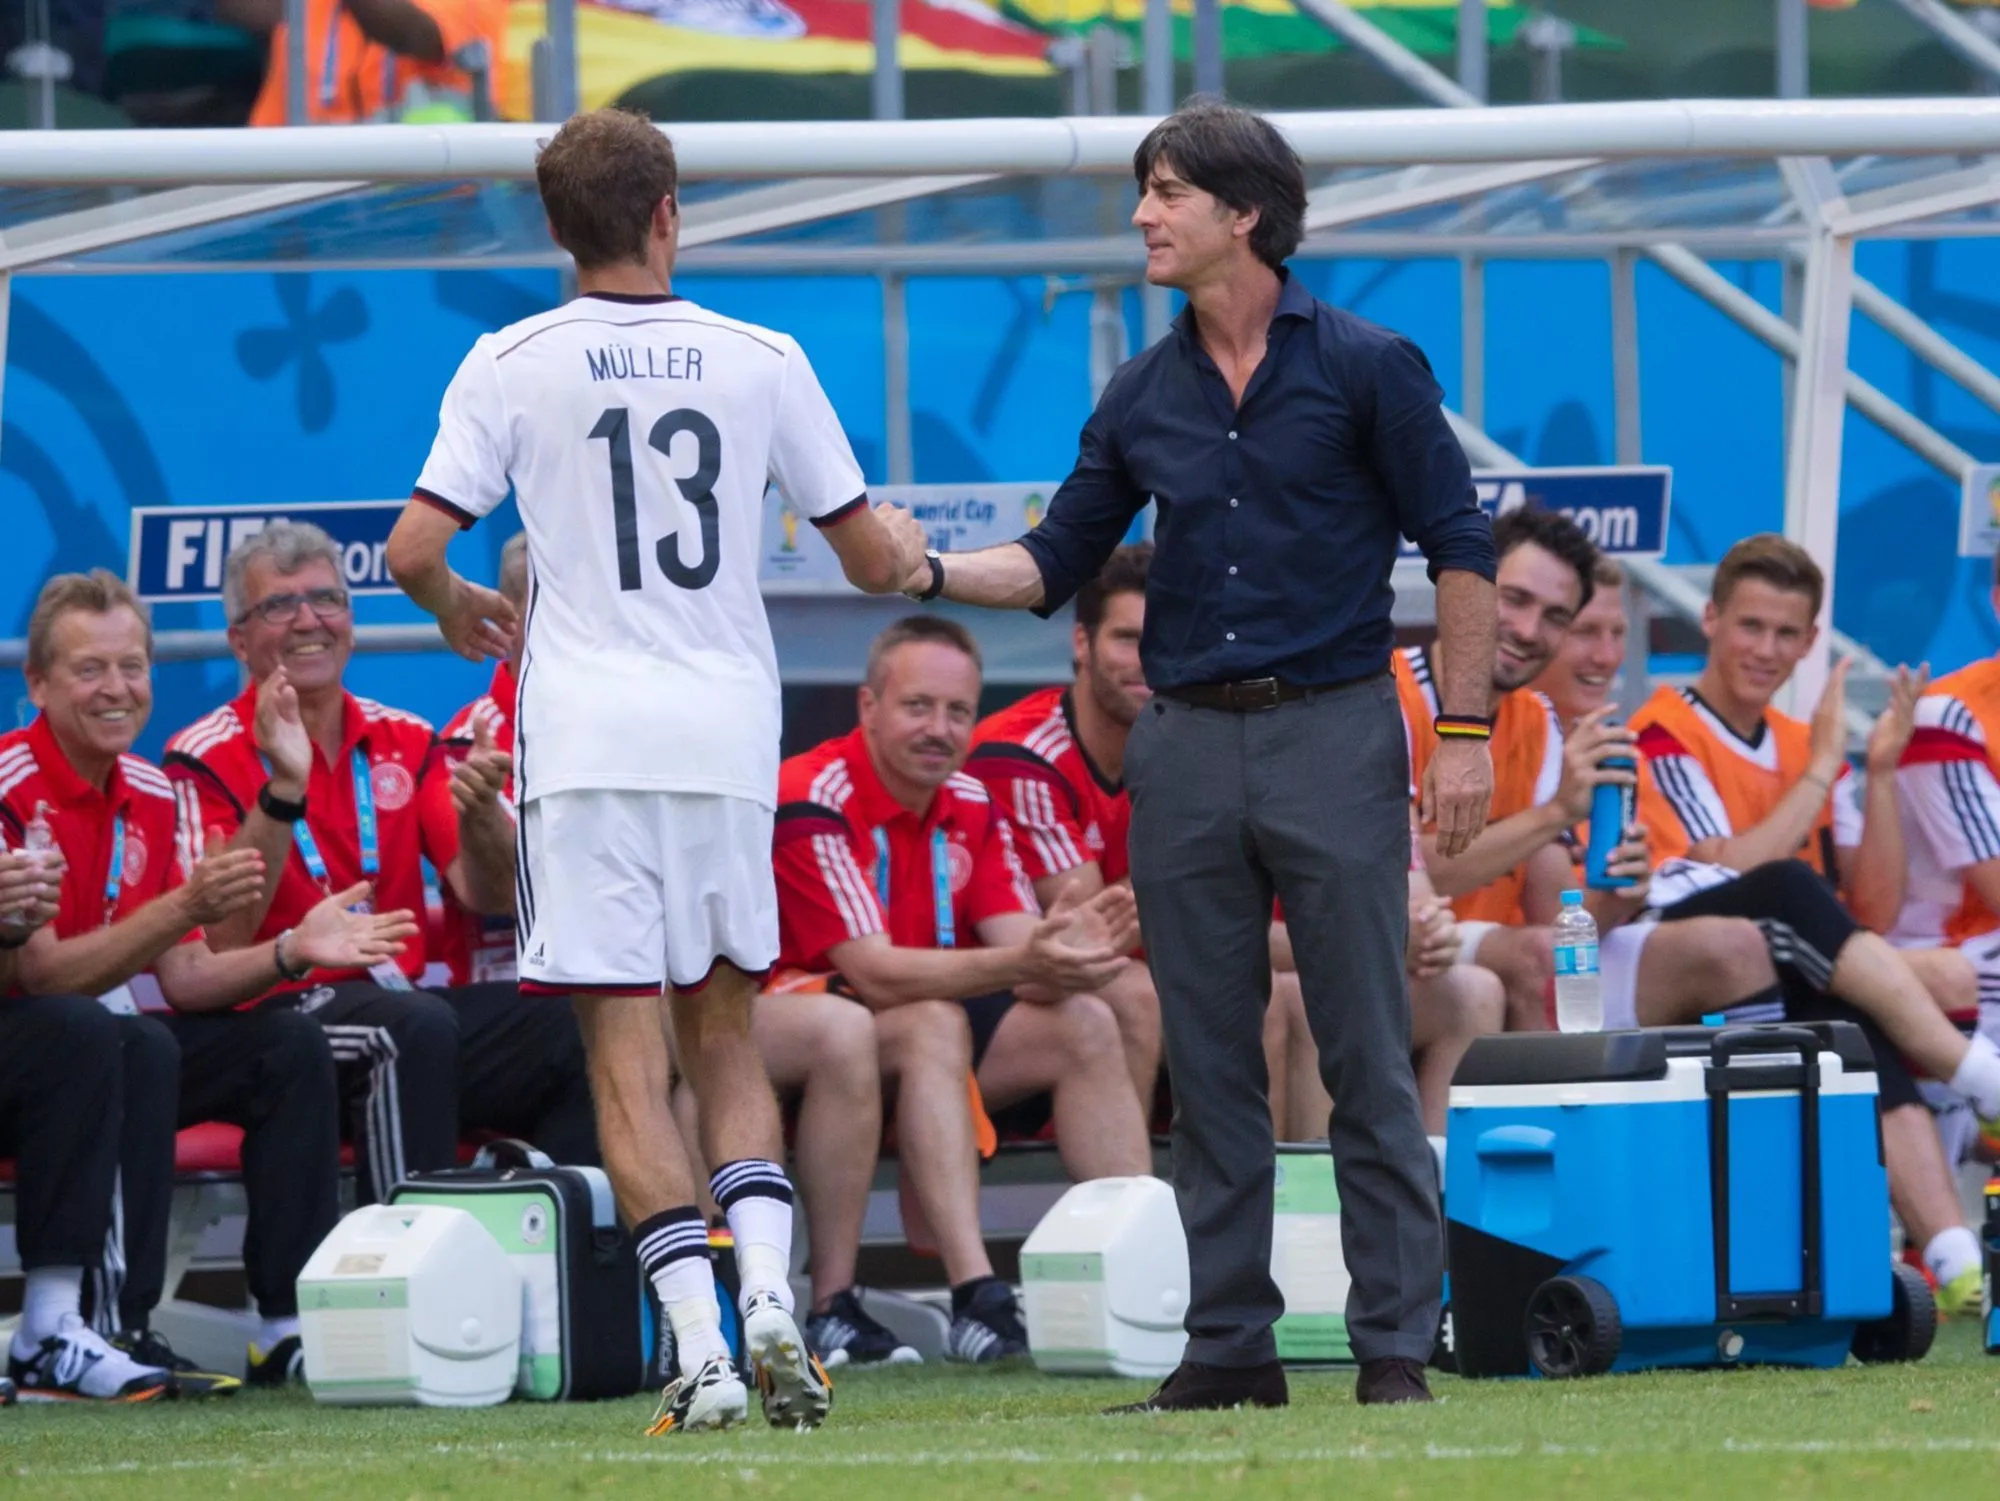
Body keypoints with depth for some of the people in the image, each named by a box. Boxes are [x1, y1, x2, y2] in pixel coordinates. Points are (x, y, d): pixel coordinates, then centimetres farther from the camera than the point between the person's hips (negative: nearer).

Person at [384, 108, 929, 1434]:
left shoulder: (512, 366, 0)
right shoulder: (760, 360, 4)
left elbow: (414, 549, -5)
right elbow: (875, 562, 7)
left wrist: (461, 612, 18)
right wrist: (905, 542, 32)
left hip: (585, 738, -2)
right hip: (729, 734, 2)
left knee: (628, 1051, -1)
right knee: (725, 1033, 15)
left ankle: (701, 1346, -10)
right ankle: (769, 1296, -5)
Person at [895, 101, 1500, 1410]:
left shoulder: (1365, 368, -2)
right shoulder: (1143, 399, 11)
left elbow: (1460, 550, -2)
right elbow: (1056, 562, 13)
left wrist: (1466, 733, -7)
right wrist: (931, 573, -6)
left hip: (1332, 730, -5)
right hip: (1185, 747, 5)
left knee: (1368, 1058, -4)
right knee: (1210, 1067, 6)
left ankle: (1398, 1342, -2)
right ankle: (1230, 1343, 10)